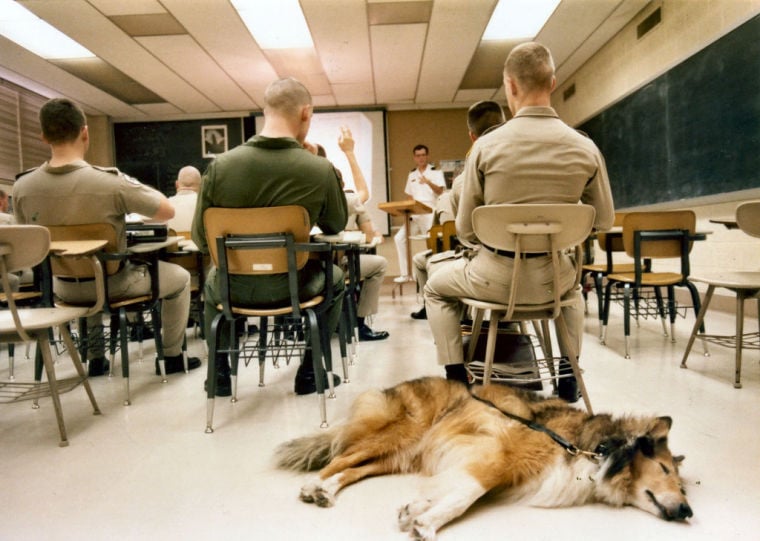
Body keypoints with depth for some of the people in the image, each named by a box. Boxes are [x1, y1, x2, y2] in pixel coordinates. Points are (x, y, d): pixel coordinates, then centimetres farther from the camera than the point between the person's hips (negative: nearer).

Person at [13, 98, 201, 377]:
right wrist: (140, 190, 2)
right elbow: (167, 211, -17)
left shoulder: (22, 187, -14)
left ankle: (95, 358, 44)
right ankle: (171, 357, 28)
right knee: (179, 277, 20)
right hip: (113, 284, -5)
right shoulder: (111, 181, -29)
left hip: (65, 287, 5)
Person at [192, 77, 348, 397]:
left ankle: (220, 375, 39)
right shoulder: (321, 170, -17)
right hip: (292, 287, -2)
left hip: (234, 288, 2)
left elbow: (200, 238, -4)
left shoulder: (220, 165, -12)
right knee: (334, 279, 30)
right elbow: (336, 226, 1)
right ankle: (309, 373, 30)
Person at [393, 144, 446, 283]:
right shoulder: (412, 175, 15)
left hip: (431, 214, -5)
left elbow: (440, 191, -13)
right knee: (399, 237, -6)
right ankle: (404, 274, -1)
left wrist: (428, 182, -30)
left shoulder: (436, 172, 1)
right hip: (415, 215, 5)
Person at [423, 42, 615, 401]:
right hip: (553, 279, 3)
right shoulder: (586, 149, -7)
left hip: (497, 277, -3)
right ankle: (568, 379, 36)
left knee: (436, 288, 27)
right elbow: (604, 221, 5)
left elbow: (465, 230, -6)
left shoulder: (486, 146, -13)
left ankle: (457, 379, 21)